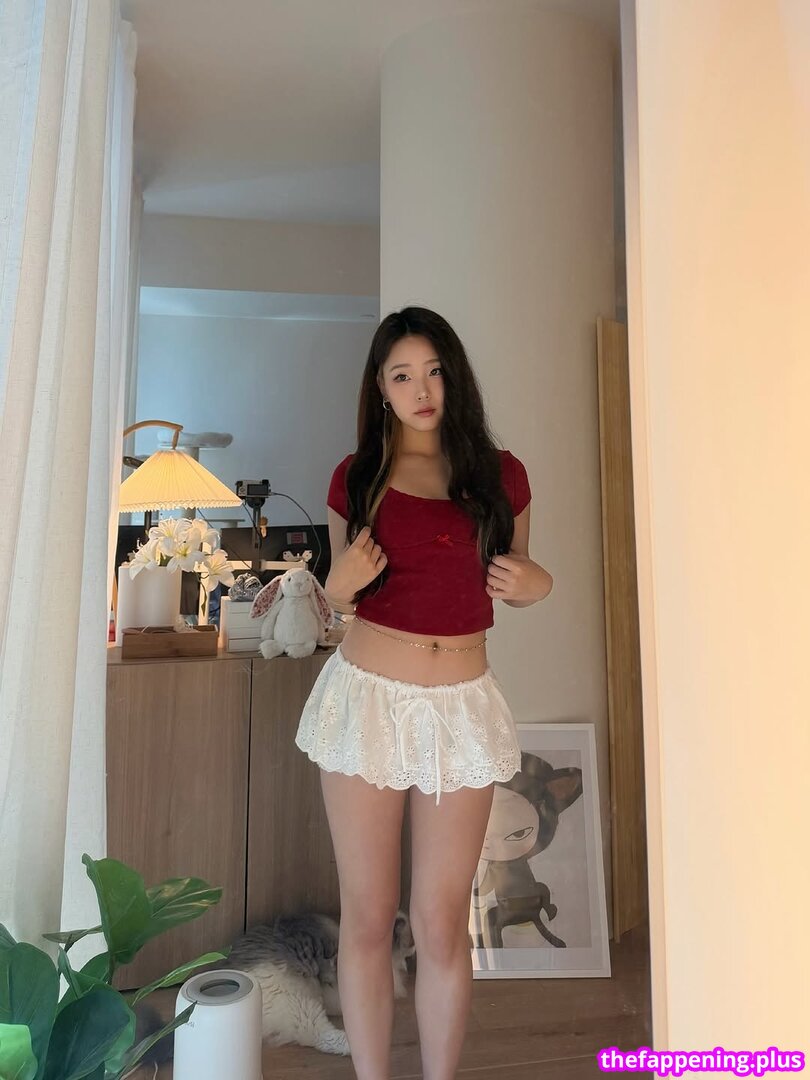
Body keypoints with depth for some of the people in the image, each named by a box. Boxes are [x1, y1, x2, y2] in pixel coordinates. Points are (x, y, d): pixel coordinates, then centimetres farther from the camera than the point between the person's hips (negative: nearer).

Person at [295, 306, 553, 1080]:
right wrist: (340, 585, -10)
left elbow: (512, 579, 16)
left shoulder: (500, 474, 4)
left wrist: (537, 587, -6)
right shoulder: (356, 477, 3)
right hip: (367, 696, 0)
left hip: (463, 707, 1)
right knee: (366, 917, 10)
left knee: (442, 923, 10)